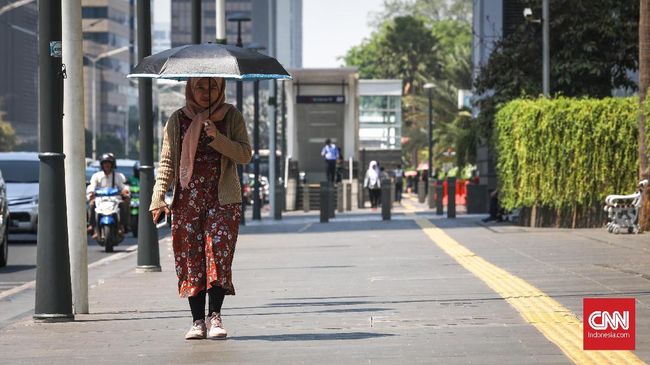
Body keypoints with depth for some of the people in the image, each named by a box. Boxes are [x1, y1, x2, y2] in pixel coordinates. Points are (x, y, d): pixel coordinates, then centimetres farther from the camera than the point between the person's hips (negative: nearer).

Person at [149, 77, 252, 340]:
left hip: (223, 198, -1)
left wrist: (217, 138, -15)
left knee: (218, 252, -12)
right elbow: (167, 161, 8)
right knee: (191, 258, -2)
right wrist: (158, 196, -2)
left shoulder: (231, 117, 6)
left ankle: (215, 316, -7)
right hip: (187, 198, 1)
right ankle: (197, 321, 1)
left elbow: (245, 155, -2)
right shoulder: (178, 120, 8)